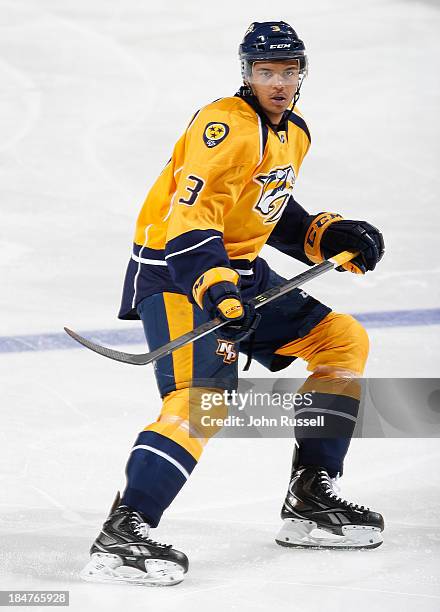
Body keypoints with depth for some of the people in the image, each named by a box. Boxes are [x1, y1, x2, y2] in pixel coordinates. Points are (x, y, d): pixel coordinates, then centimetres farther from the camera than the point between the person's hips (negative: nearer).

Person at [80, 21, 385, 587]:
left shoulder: (294, 132, 11)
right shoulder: (227, 126, -19)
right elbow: (190, 215, -29)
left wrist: (327, 236, 10)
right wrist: (214, 287, -41)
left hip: (240, 271, 9)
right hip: (175, 270, -9)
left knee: (343, 341, 10)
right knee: (203, 395, -27)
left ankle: (311, 498, 12)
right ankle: (121, 536, -32)